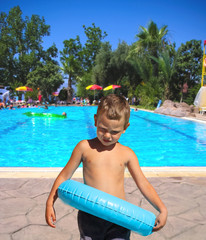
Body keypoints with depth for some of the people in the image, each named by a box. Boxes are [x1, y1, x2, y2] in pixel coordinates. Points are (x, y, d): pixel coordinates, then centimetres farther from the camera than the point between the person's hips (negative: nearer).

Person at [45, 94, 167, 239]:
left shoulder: (127, 153, 2)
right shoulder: (85, 147, -2)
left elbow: (144, 184, 3)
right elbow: (64, 176, 5)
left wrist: (162, 209, -8)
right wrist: (50, 202, -1)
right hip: (90, 217, 0)